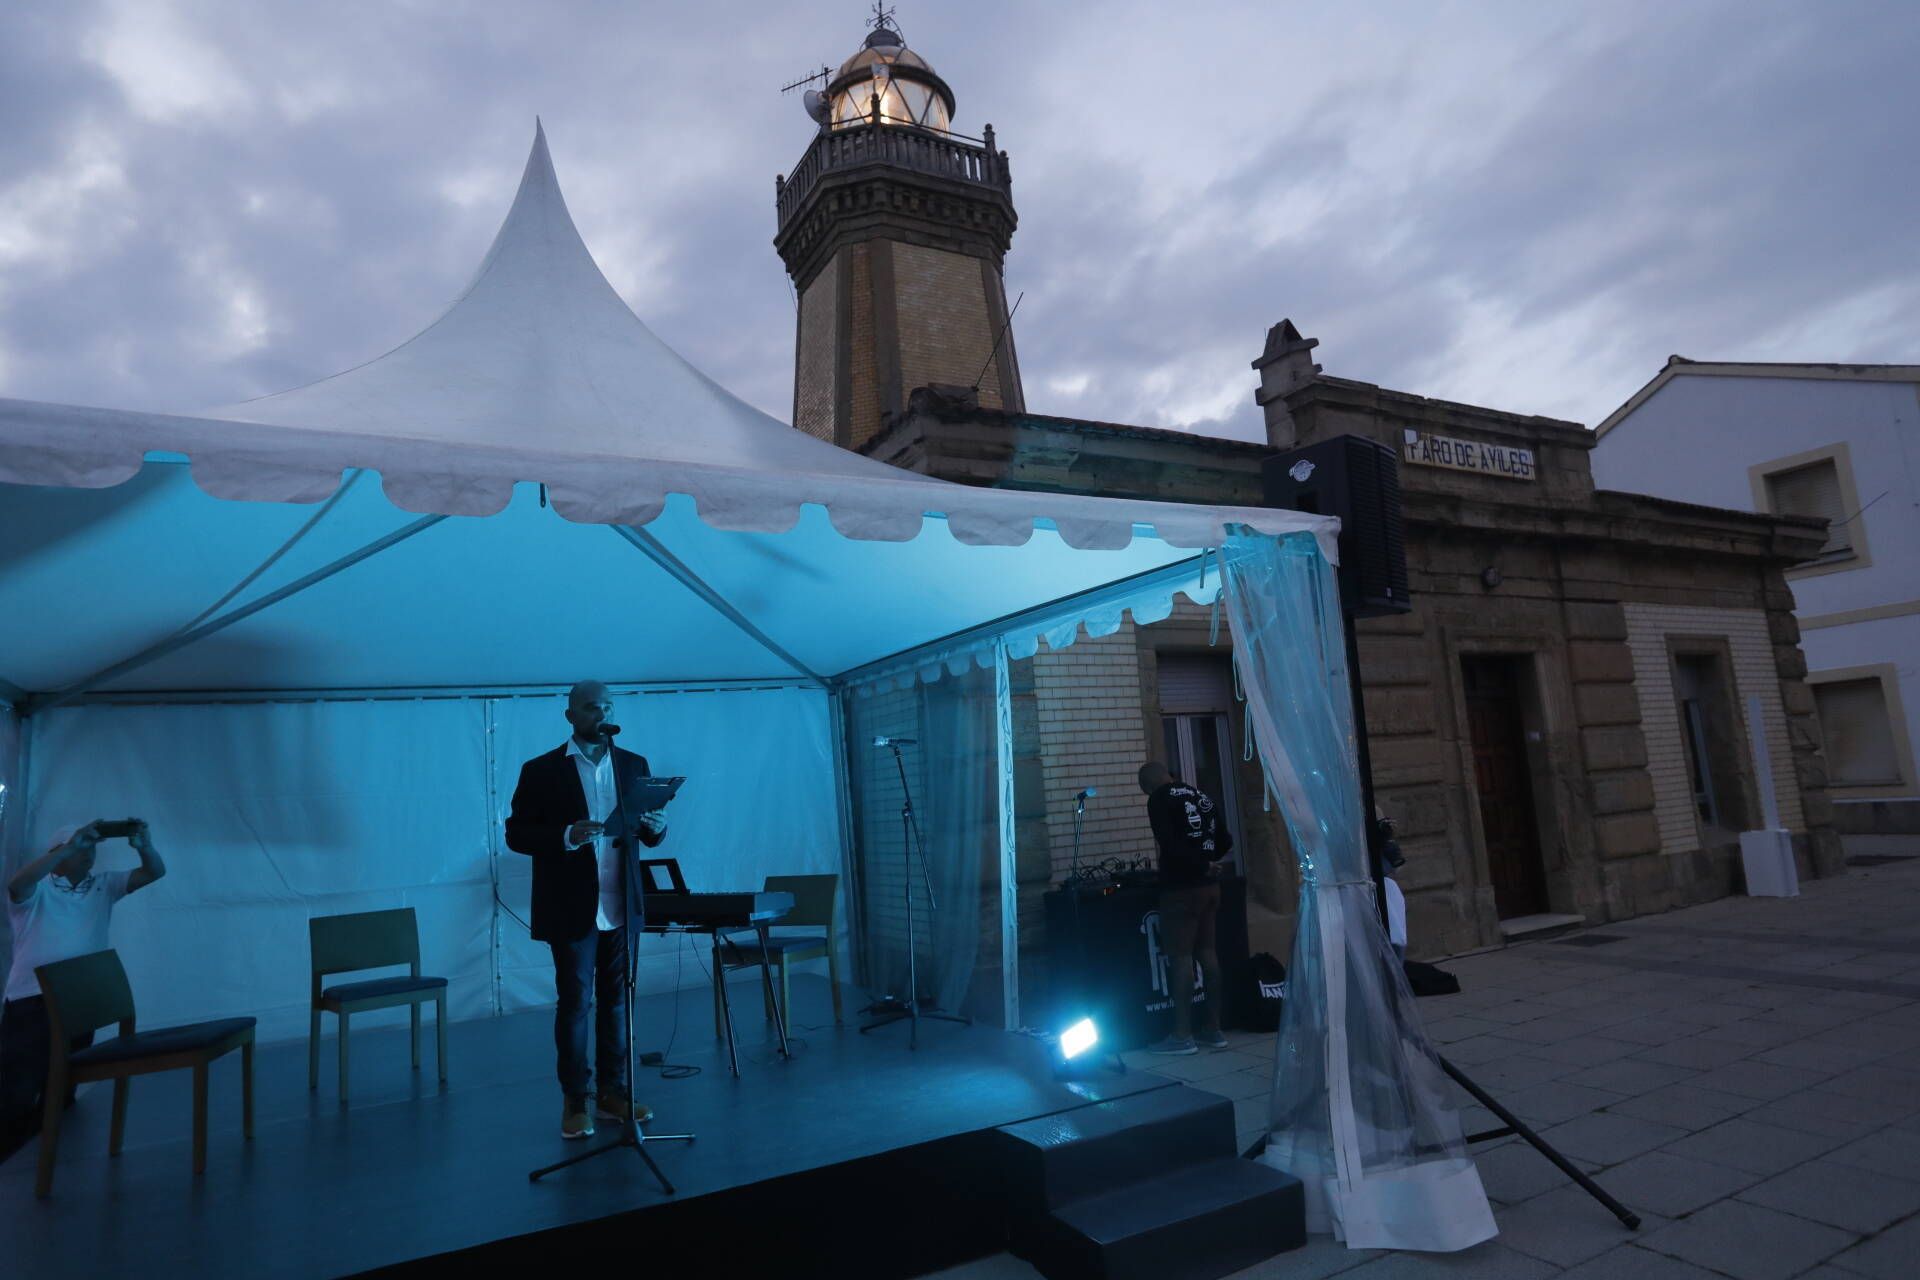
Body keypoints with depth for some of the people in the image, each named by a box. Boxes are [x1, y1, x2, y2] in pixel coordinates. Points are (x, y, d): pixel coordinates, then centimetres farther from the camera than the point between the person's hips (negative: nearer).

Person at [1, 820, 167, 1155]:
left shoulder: (103, 885, 12)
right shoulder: (37, 890, -1)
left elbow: (154, 872, 4)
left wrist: (144, 846, -17)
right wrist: (70, 847, -32)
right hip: (32, 1001, -4)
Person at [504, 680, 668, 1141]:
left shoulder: (634, 765, 7)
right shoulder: (541, 770, -3)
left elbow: (650, 834, 9)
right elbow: (516, 834, -5)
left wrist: (656, 827, -15)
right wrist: (566, 836, -22)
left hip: (621, 906, 3)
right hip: (572, 908, -3)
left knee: (616, 1000, 11)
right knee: (575, 1003, 5)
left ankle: (613, 1092, 23)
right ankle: (575, 1101, 18)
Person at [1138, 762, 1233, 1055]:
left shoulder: (1159, 799, -7)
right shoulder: (1203, 796, 13)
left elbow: (1168, 843, -18)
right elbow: (1225, 841, 13)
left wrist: (1200, 866, -7)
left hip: (1181, 888, -7)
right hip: (1209, 887, 7)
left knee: (1180, 957, -2)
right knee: (1207, 953, 12)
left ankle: (1183, 1035, 2)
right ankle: (1213, 1029, 18)